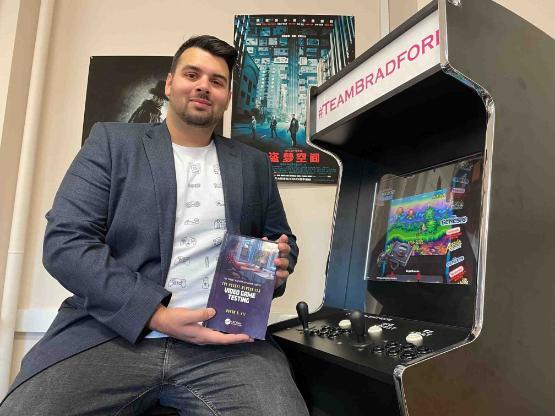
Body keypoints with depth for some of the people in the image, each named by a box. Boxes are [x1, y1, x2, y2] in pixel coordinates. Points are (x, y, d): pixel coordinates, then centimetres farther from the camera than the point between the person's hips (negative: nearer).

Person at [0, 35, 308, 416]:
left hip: (224, 341, 2)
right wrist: (156, 314, -14)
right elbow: (66, 241, -3)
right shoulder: (113, 141, 7)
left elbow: (281, 239, 23)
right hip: (115, 332, -1)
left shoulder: (254, 165, 15)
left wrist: (278, 264, -3)